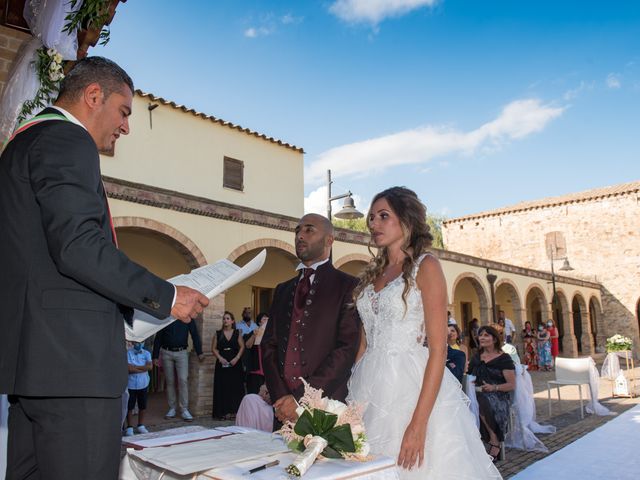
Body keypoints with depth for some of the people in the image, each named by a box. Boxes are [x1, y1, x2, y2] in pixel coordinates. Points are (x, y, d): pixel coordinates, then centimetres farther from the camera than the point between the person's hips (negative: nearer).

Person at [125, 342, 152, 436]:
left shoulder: (146, 353, 1)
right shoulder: (128, 353, -9)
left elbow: (150, 366, -13)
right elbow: (128, 368, -19)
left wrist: (135, 367, -16)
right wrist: (143, 369, -15)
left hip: (143, 384, 3)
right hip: (130, 385, -3)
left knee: (143, 406, 12)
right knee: (129, 407, 6)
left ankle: (141, 426, 28)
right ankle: (129, 427, 20)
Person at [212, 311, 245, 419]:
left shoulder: (237, 333, 6)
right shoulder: (218, 334, 7)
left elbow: (242, 347, 3)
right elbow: (213, 348, 3)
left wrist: (236, 358, -10)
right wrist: (220, 358, -11)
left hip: (235, 363, 0)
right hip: (222, 363, 0)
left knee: (235, 386, -1)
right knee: (223, 387, -1)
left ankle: (234, 410, 5)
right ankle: (225, 411, 3)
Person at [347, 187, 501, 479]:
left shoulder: (425, 266, -5)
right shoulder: (372, 273, 12)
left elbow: (438, 349, -12)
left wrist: (419, 423, -18)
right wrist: (351, 395, 5)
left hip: (410, 386, -5)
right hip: (370, 388, 6)